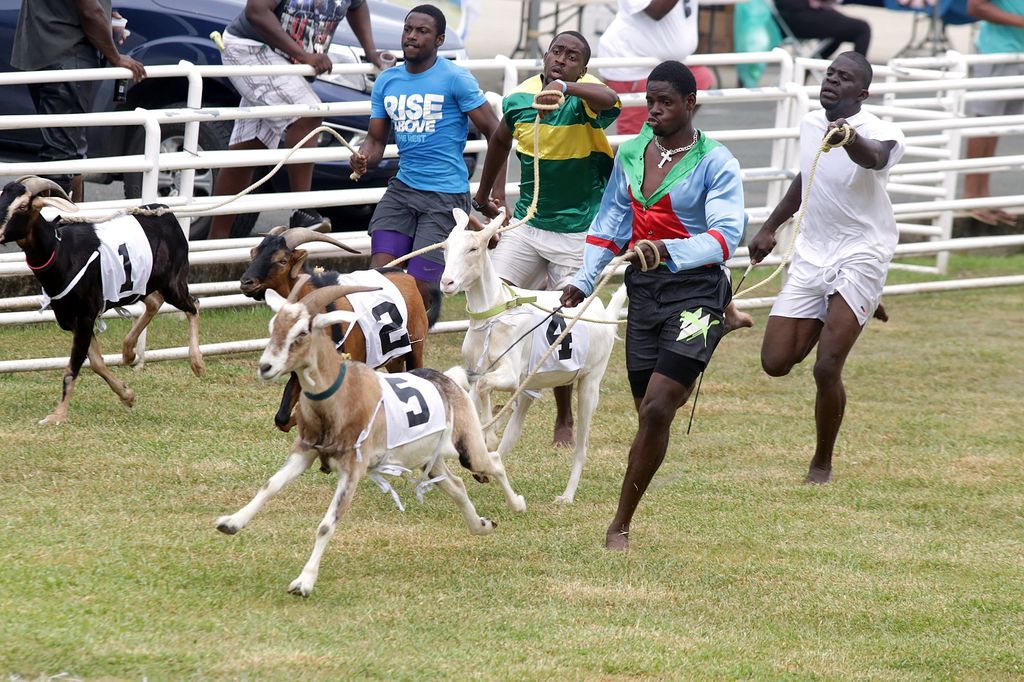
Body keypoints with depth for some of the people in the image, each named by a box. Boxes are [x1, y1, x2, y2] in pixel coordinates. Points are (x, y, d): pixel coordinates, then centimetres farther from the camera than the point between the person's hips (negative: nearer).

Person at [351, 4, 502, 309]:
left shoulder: (456, 79, -9)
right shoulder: (386, 82, 8)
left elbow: (495, 133, -8)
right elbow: (376, 140, 13)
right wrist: (364, 159, -13)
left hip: (446, 195, -5)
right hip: (402, 189, 5)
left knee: (418, 289, -8)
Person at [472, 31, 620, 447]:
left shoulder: (584, 96, -16)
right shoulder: (519, 99, -1)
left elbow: (610, 100, -42)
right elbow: (500, 141, 21)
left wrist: (564, 87, -59)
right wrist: (484, 195, 31)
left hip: (577, 233, -4)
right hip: (527, 222, 4)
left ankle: (564, 421, 16)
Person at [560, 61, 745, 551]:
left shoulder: (715, 163, -9)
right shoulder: (630, 154, 9)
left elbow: (725, 235, -20)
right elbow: (610, 223, 17)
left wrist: (666, 248, -35)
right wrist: (583, 281, 7)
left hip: (696, 290, -6)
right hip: (644, 290, 6)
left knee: (656, 409, -14)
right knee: (648, 413, 3)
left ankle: (621, 524, -9)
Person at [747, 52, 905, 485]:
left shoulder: (876, 131, -17)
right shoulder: (810, 124, 5)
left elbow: (874, 158, -43)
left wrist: (849, 138, -65)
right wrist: (770, 228, 27)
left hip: (860, 255, -6)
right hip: (811, 255, 6)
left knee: (826, 368, -15)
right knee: (775, 363, 1)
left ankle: (822, 464, 7)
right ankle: (824, 326, 34)